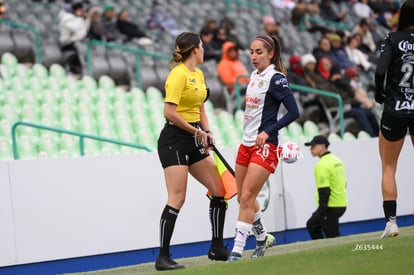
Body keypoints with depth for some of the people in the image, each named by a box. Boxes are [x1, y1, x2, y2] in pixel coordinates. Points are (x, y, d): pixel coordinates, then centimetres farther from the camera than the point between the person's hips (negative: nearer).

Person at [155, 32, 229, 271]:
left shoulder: (199, 74, 13)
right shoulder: (178, 75, -15)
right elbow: (170, 112, -21)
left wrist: (207, 132, 4)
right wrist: (196, 131, -16)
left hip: (193, 141, 9)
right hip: (174, 140, -9)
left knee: (220, 190, 7)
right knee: (177, 199, -13)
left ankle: (217, 248, 17)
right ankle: (163, 258, -9)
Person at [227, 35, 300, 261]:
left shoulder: (276, 79, -12)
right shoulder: (254, 76, 12)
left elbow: (293, 112, -17)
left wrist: (267, 132, -20)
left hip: (265, 146, -8)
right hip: (247, 143, 8)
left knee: (247, 197, -12)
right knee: (243, 198, 12)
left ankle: (237, 250, -11)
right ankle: (262, 238, 33)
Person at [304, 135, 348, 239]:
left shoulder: (322, 165, -17)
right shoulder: (336, 160, 13)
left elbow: (324, 190, -23)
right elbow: (343, 183, 20)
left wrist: (322, 212, -21)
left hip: (331, 207, -10)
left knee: (332, 236, -5)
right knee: (312, 225, 22)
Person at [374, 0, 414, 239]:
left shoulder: (393, 39, -4)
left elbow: (381, 70, -16)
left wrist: (380, 95, 1)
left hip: (395, 111, -2)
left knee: (389, 168, 9)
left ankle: (391, 220, -2)